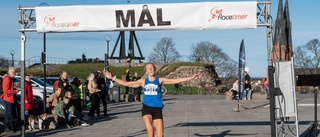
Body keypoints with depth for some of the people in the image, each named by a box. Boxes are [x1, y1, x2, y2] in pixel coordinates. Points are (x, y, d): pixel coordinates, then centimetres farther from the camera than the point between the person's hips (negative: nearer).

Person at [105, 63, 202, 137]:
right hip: (146, 108, 0)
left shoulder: (160, 80, 5)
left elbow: (176, 80, 0)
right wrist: (113, 78, 6)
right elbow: (126, 83, 10)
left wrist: (191, 78, -7)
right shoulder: (143, 81, 9)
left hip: (157, 109, 0)